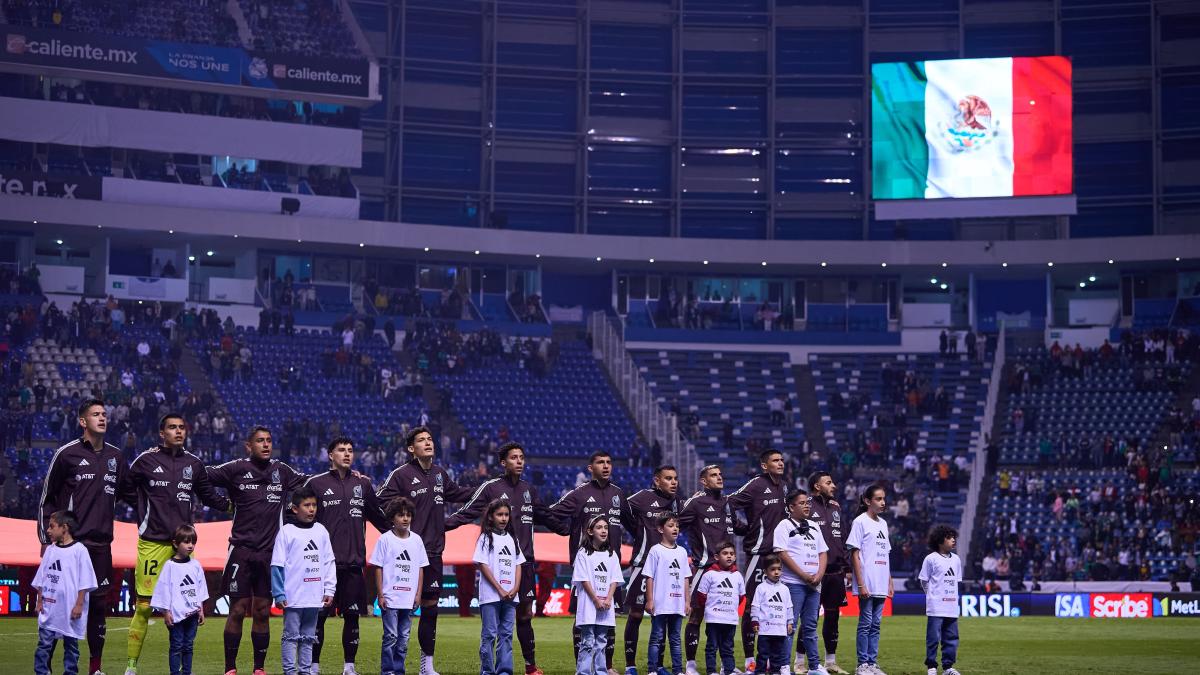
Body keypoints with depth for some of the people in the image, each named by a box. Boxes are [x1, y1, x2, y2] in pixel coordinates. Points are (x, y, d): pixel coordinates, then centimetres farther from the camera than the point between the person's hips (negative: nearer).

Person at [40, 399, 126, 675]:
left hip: (102, 543, 5)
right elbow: (47, 497, 1)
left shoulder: (115, 456, 11)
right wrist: (46, 538, 0)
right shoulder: (67, 454, -4)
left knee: (99, 603, 6)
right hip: (69, 542, -5)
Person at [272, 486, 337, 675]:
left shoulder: (321, 531, 8)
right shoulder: (286, 532, -5)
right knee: (291, 635, 0)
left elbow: (329, 562, 11)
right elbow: (277, 565, -6)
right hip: (293, 596, -5)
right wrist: (278, 594, -11)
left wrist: (329, 589, 4)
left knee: (309, 636, 11)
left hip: (315, 596, 5)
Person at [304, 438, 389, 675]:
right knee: (318, 615, 0)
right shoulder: (316, 483, 2)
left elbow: (378, 517, 21)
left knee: (352, 615, 5)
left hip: (354, 563, 3)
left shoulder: (362, 484, 13)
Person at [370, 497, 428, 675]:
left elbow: (421, 568, 11)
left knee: (404, 637, 8)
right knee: (391, 636, -4)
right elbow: (378, 568, -2)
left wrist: (418, 594, 5)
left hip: (409, 598, 4)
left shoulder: (416, 540, 7)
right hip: (390, 598, -4)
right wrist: (380, 595, -7)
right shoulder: (385, 539, -3)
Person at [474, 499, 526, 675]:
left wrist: (515, 589, -3)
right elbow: (483, 566, -8)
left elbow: (518, 565, 12)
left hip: (510, 595, 5)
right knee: (489, 634, -3)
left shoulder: (511, 539, 14)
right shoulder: (486, 538, -2)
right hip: (490, 595, -5)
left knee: (506, 634, 4)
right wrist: (500, 590, -13)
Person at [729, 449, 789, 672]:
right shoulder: (756, 485, -11)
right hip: (758, 552, -7)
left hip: (776, 553, 7)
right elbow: (729, 504, -14)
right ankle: (749, 660, 0)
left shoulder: (782, 487, 13)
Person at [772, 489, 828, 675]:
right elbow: (782, 554, -11)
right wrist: (804, 576, -13)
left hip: (814, 584, 6)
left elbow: (823, 553, 16)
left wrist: (818, 576, -2)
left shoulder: (814, 527, 18)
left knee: (810, 626, 10)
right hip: (793, 583, -6)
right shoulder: (784, 526, -3)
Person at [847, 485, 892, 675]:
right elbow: (855, 554, -9)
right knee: (866, 624, -3)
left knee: (876, 625, 8)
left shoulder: (883, 523, 15)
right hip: (867, 585, -7)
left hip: (881, 586, 7)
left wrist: (890, 583, 15)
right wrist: (860, 584, -15)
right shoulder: (860, 522, -6)